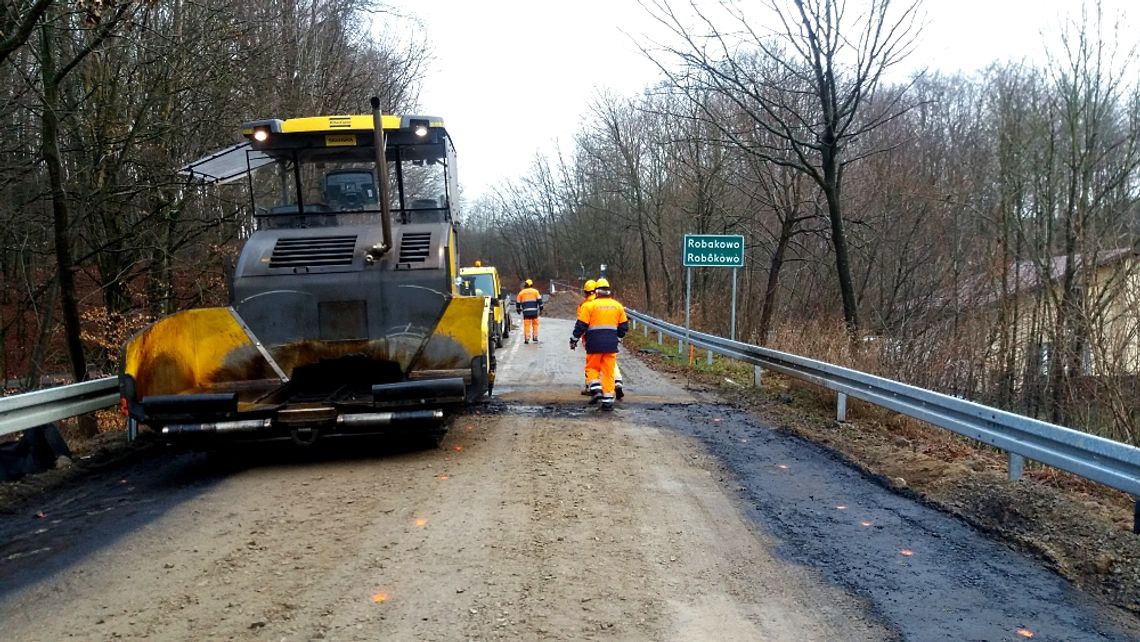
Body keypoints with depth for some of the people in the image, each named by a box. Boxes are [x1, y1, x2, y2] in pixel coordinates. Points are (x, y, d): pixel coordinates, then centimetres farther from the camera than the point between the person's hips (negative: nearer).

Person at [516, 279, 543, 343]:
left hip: (526, 312, 0)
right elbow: (539, 300, 2)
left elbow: (518, 302, 15)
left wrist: (518, 310, 25)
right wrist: (541, 308, 7)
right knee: (535, 324, 10)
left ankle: (526, 339, -5)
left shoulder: (521, 292, 12)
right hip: (534, 311, 0)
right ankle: (535, 337, 11)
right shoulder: (535, 291, 8)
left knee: (526, 325, -1)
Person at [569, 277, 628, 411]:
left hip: (594, 343, -3)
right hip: (611, 343, 3)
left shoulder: (589, 305, -4)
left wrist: (574, 340, 6)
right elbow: (624, 326, 13)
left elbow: (581, 326, -6)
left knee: (592, 367, 15)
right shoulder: (617, 306, 8)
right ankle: (608, 400, 6)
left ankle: (596, 390, -5)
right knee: (608, 372, 7)